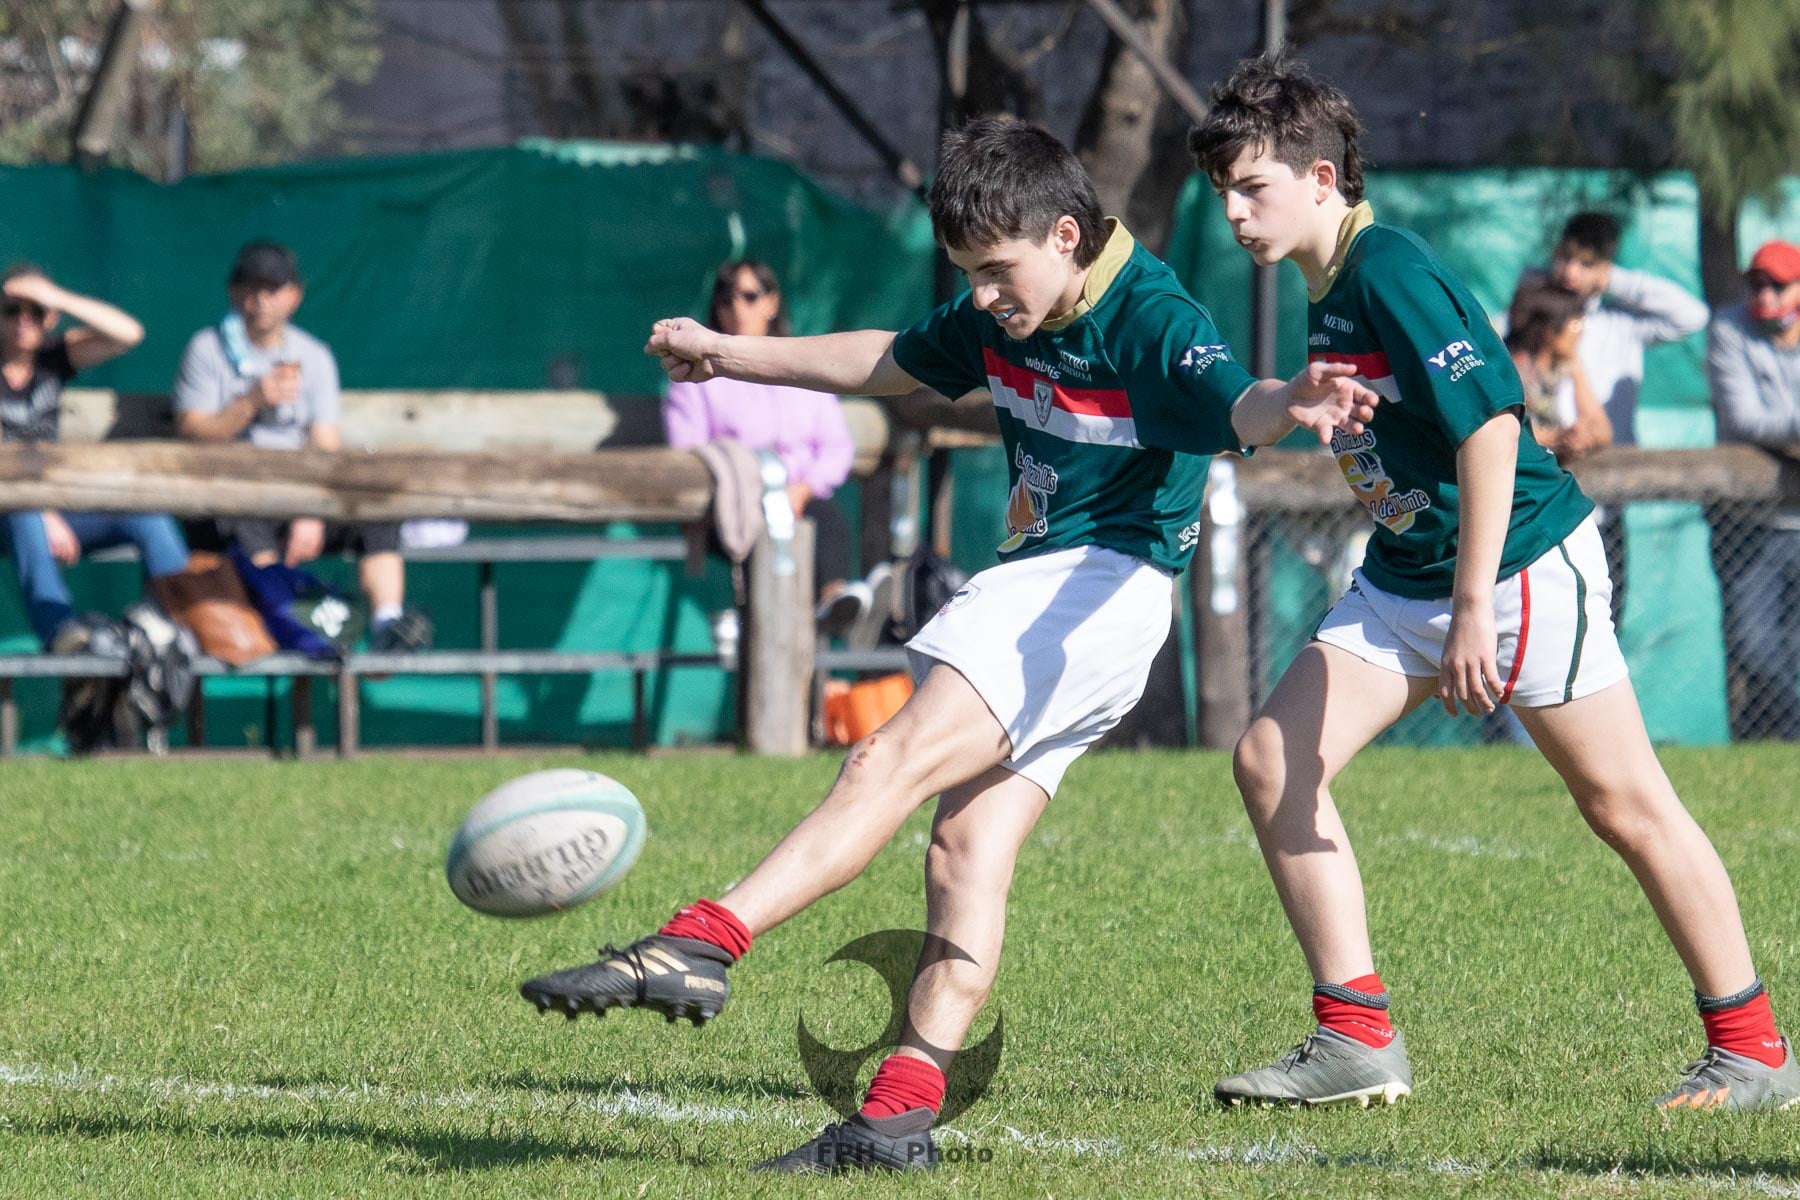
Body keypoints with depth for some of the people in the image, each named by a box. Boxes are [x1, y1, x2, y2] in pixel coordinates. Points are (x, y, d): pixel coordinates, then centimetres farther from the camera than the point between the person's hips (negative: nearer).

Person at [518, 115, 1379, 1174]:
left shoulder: (1152, 321, -16)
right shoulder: (1003, 316, 10)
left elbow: (1231, 403, -36)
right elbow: (889, 361, 27)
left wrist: (1292, 404, -61)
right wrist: (731, 355, 35)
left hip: (1108, 585, -9)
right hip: (1037, 578, 9)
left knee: (902, 758, -22)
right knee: (970, 846, -2)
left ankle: (700, 946, -33)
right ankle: (902, 1117, -6)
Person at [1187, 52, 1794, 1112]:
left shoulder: (1389, 271, -19)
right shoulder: (1328, 291, 8)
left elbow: (1490, 421, -25)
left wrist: (1475, 609, -27)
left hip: (1524, 560, -9)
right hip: (1407, 577, 9)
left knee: (1624, 803, -2)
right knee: (1273, 759, -3)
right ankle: (1358, 1043, -1)